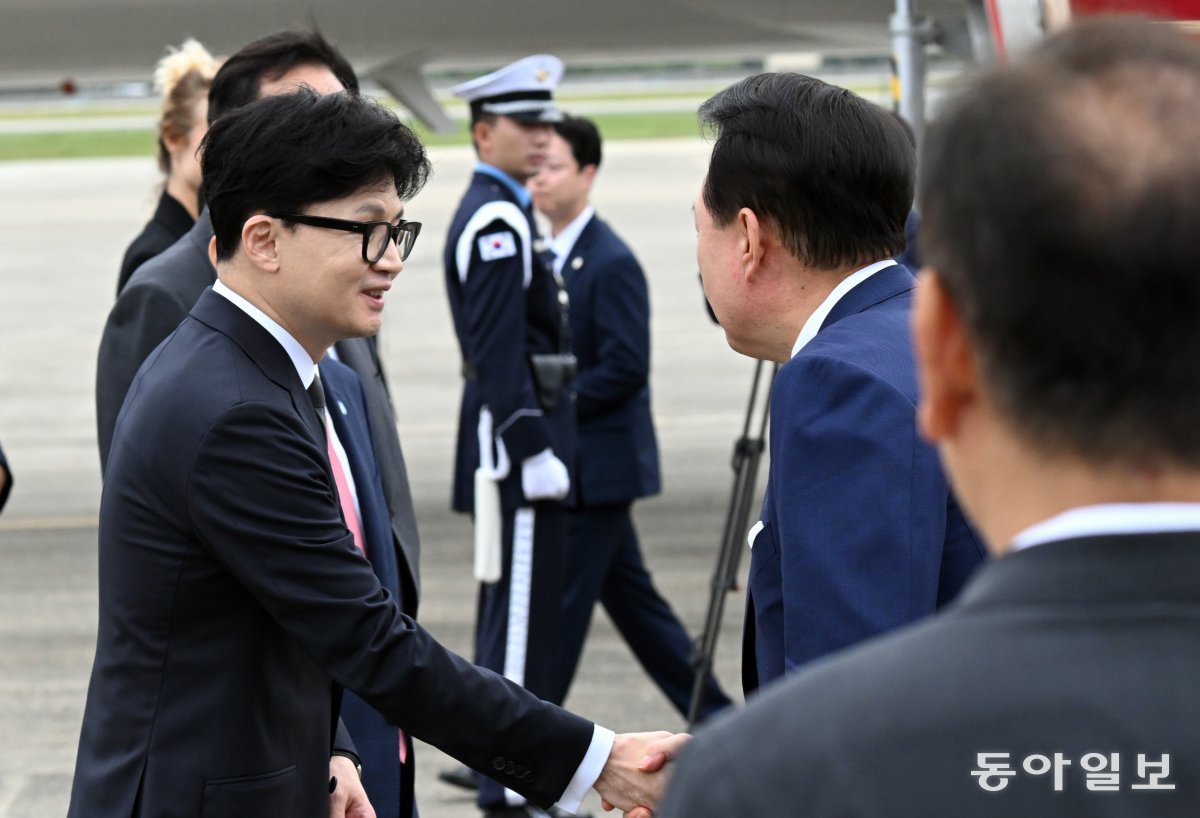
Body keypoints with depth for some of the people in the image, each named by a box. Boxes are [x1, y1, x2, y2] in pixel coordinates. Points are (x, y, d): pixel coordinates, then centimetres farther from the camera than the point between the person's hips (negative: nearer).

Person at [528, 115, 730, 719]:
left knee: (562, 602, -4)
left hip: (598, 464, -9)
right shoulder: (550, 256, 13)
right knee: (630, 597, 14)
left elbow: (625, 368, -19)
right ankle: (714, 717, 23)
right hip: (575, 462, 9)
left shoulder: (611, 262, -14)